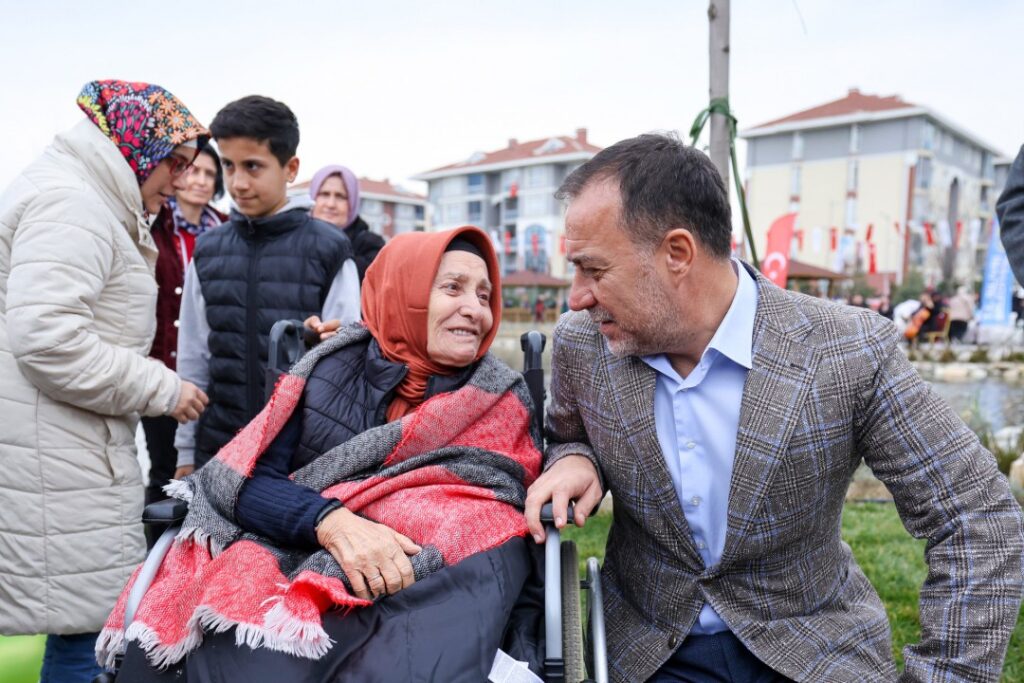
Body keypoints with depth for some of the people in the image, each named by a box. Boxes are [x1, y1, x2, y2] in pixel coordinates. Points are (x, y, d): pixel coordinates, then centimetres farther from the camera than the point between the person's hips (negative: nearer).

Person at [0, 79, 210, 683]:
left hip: (71, 453, 10)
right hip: (55, 468, -10)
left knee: (88, 621, 15)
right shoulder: (72, 204, -13)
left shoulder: (90, 201, 21)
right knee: (89, 627, -3)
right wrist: (162, 388, -15)